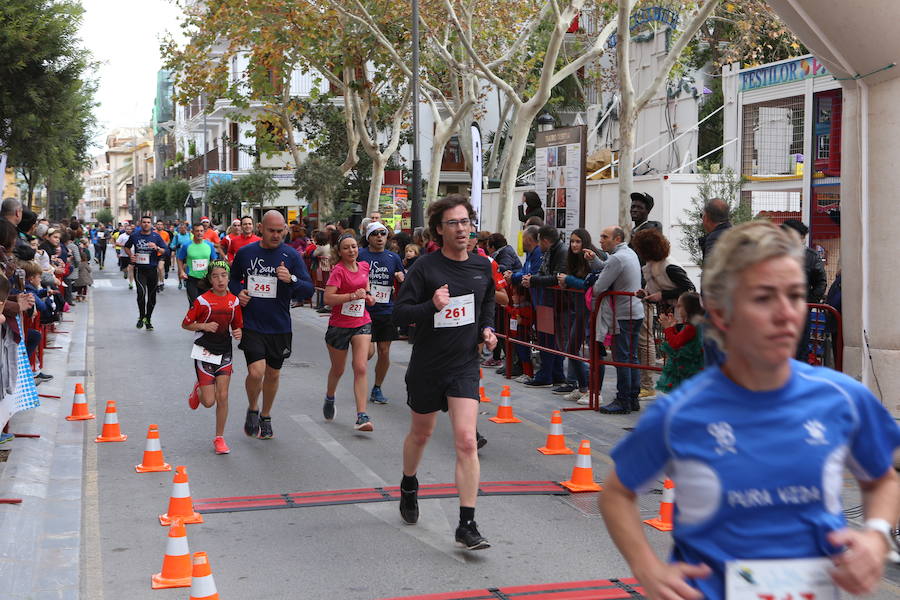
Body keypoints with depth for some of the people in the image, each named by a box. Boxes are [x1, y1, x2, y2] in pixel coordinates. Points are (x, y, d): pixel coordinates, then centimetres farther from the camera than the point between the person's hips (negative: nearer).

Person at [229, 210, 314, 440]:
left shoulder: (291, 255, -4)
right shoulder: (245, 253, 0)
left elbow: (308, 290, -7)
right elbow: (233, 279, 18)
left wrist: (291, 279, -26)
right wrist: (238, 292, -3)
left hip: (279, 326, 1)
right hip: (252, 325, -1)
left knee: (273, 374, 13)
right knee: (256, 372, -15)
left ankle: (265, 417, 36)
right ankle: (252, 409, 15)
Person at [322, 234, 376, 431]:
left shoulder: (364, 266, 5)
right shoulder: (338, 271, -13)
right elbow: (328, 298, -22)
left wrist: (368, 294, 9)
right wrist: (353, 295, -27)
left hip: (362, 324, 3)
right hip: (339, 324, -3)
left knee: (360, 368, -11)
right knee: (337, 370, 14)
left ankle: (362, 416, -16)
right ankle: (329, 398, 46)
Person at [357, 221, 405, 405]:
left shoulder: (394, 257, 9)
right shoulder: (360, 255, -1)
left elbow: (403, 287, 15)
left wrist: (401, 279, -7)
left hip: (387, 312, 3)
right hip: (364, 310, -3)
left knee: (384, 352, 4)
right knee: (368, 351, -11)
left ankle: (377, 389, 21)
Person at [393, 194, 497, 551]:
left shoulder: (482, 266, 1)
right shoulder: (425, 267, -12)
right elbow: (399, 313, -14)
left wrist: (487, 329, 4)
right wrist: (432, 306, -29)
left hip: (464, 366, 2)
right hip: (427, 366, -1)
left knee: (466, 442, -12)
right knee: (420, 433, 19)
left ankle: (467, 526, -8)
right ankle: (409, 488, 50)